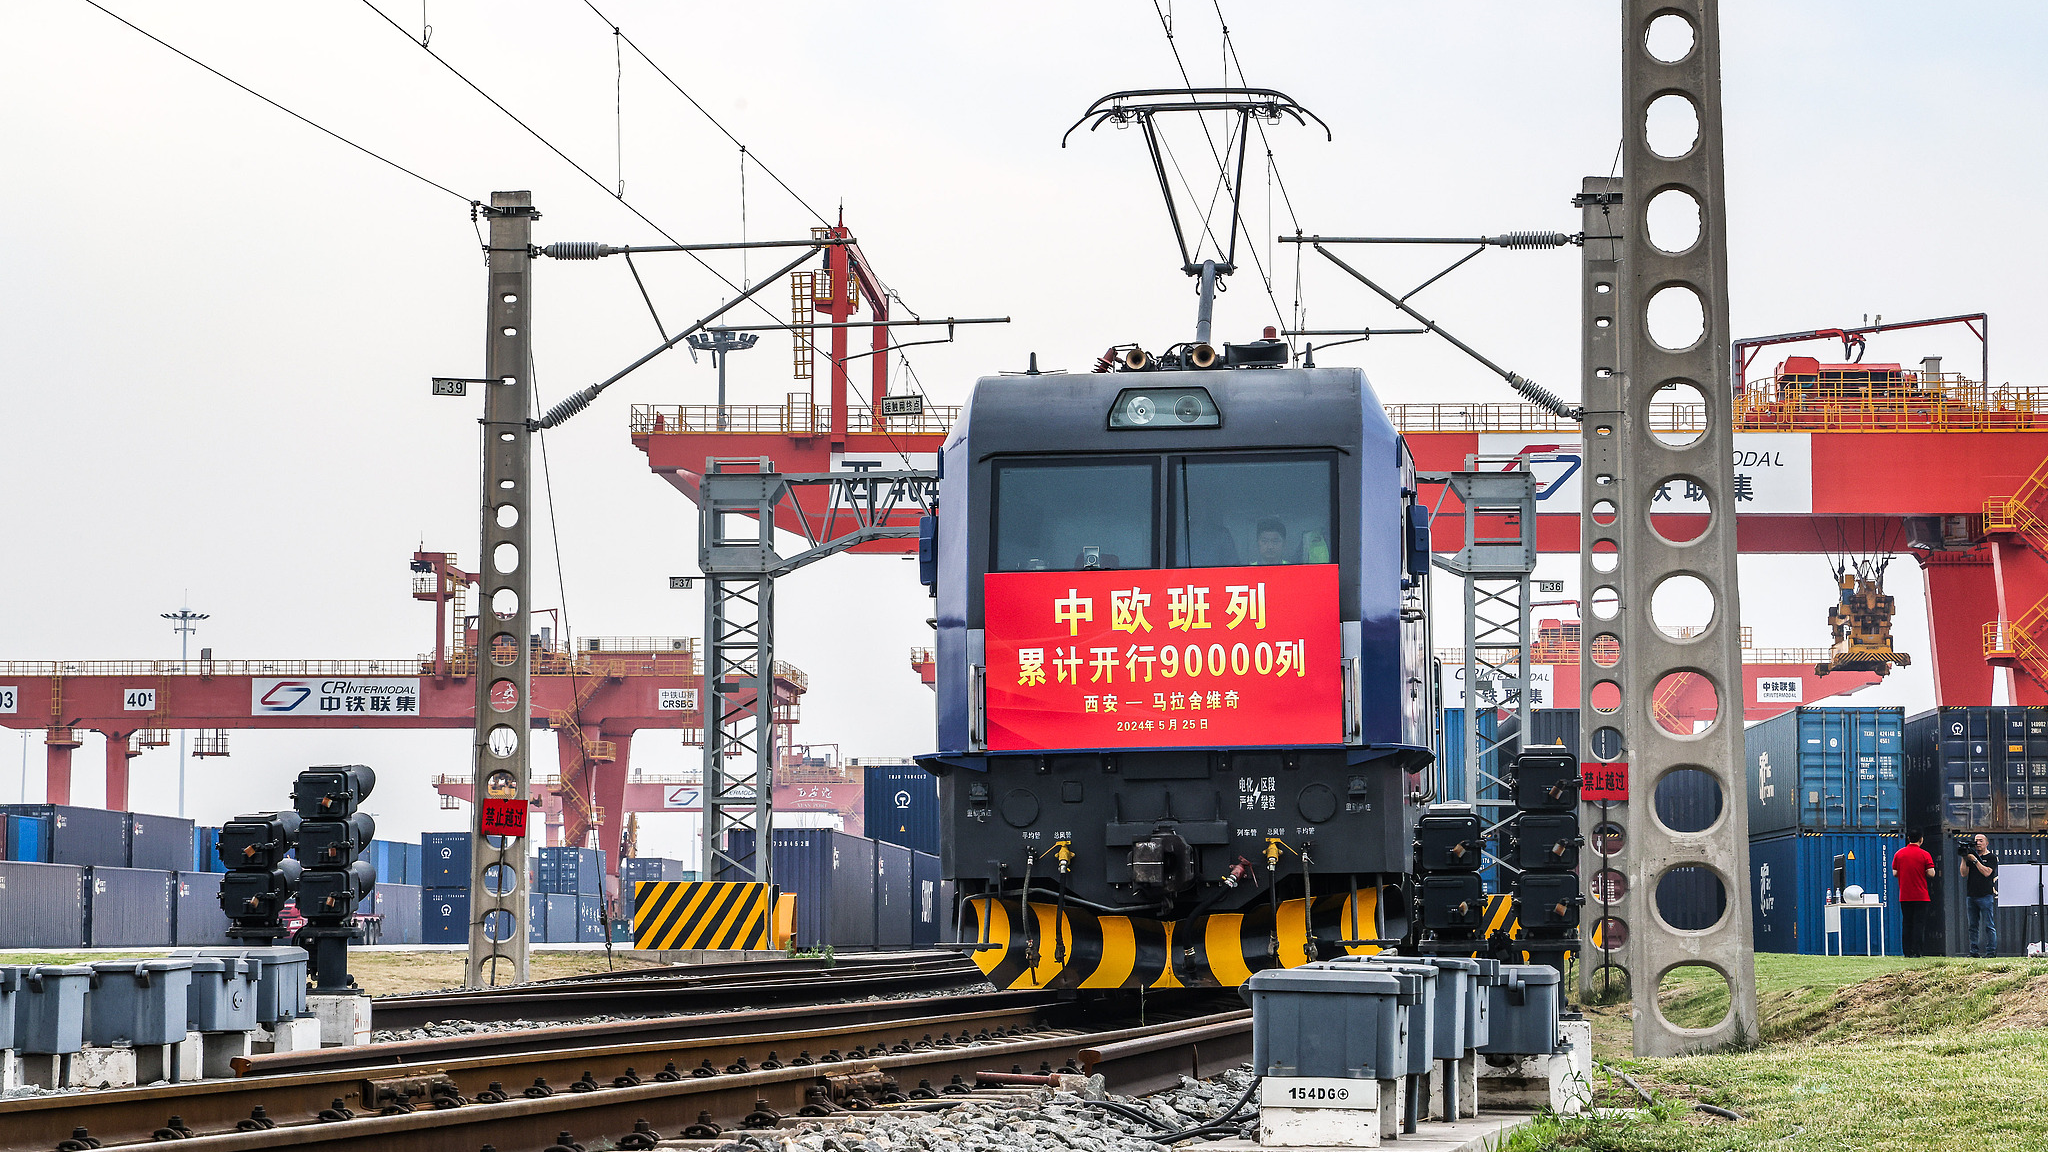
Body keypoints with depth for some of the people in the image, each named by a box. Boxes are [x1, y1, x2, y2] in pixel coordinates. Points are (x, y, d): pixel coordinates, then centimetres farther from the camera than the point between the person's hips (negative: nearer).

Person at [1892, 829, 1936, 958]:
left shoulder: (1899, 854, 3)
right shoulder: (1924, 855, -6)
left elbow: (1894, 873, 3)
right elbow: (1931, 874, -10)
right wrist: (1921, 872, 10)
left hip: (1904, 896, 3)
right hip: (1921, 896, -3)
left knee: (1906, 924, 8)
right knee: (1919, 923, -1)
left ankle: (1907, 951, 6)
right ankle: (1915, 951, -9)